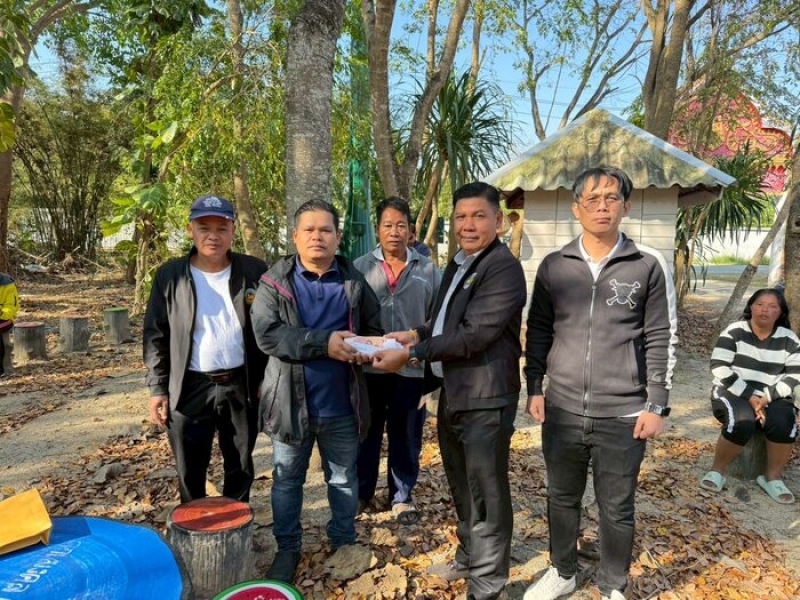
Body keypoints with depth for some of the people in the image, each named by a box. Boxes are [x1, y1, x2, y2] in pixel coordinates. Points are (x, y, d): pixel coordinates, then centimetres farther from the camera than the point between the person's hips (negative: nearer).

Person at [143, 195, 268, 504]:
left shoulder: (254, 271, -2)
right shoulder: (170, 275, -2)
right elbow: (156, 336, 1)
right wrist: (158, 388, -2)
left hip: (242, 386, 1)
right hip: (190, 388, -1)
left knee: (240, 468, 16)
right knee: (190, 473, 11)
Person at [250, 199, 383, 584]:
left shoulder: (354, 281, 1)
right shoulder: (275, 281, -5)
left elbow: (374, 329, 7)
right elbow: (267, 334, -17)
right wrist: (325, 342, -25)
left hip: (342, 404, 2)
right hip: (291, 401, -1)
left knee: (344, 479, 18)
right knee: (287, 479, 17)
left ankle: (344, 542, 40)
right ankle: (287, 548, 37)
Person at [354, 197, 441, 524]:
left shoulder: (427, 270, 2)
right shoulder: (360, 267, 1)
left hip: (412, 368, 0)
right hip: (369, 367, 0)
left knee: (406, 437, 12)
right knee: (367, 433, 14)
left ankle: (402, 496, 30)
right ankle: (361, 491, 33)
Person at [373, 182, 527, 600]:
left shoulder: (504, 268, -16)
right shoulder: (457, 265, 14)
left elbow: (473, 334, -23)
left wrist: (409, 354, -20)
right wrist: (416, 334, 2)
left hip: (485, 398, -9)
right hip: (452, 393, 9)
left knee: (485, 493, 3)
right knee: (462, 486, 23)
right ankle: (468, 558, 42)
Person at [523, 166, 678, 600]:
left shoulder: (649, 266, -3)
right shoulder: (553, 266, 3)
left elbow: (661, 340, -1)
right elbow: (538, 331, 9)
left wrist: (657, 405, -4)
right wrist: (534, 387, 4)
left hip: (622, 415, -2)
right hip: (562, 410, 2)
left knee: (617, 509, 12)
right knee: (562, 498, 18)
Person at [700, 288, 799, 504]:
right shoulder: (734, 331, -5)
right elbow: (718, 367, -13)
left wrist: (767, 397, -18)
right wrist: (749, 396, -20)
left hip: (772, 396, 3)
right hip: (733, 392, -3)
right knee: (741, 422, -34)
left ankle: (773, 476, -6)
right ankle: (718, 469, -13)